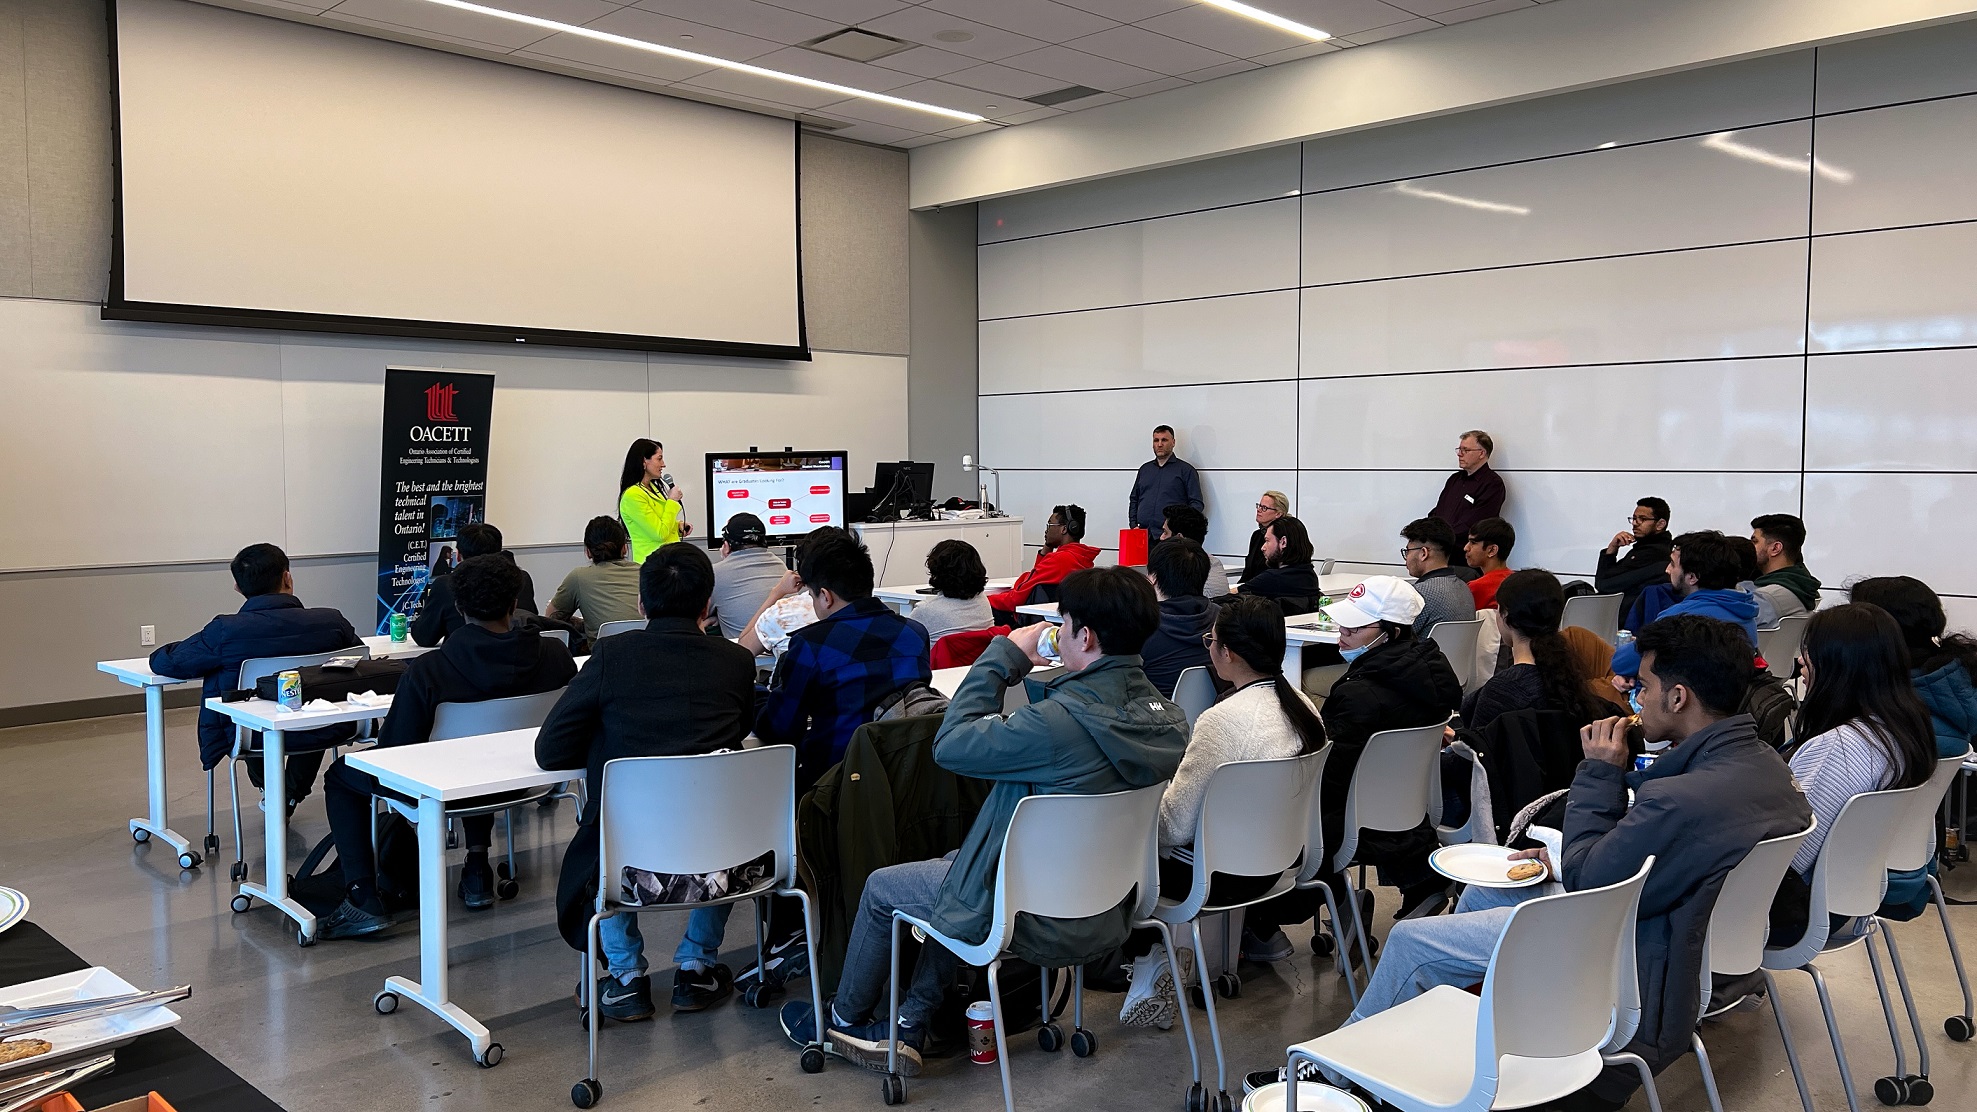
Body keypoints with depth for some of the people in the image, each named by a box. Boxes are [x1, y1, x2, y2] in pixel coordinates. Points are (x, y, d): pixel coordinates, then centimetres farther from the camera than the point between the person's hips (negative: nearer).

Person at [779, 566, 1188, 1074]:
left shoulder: (1057, 722, -33)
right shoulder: (1168, 716, -9)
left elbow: (950, 744, -20)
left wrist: (1004, 655, -11)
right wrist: (1042, 677, 2)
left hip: (1042, 923, -8)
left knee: (882, 886, 16)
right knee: (955, 864, 29)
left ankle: (842, 1021, 41)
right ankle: (906, 1028, 31)